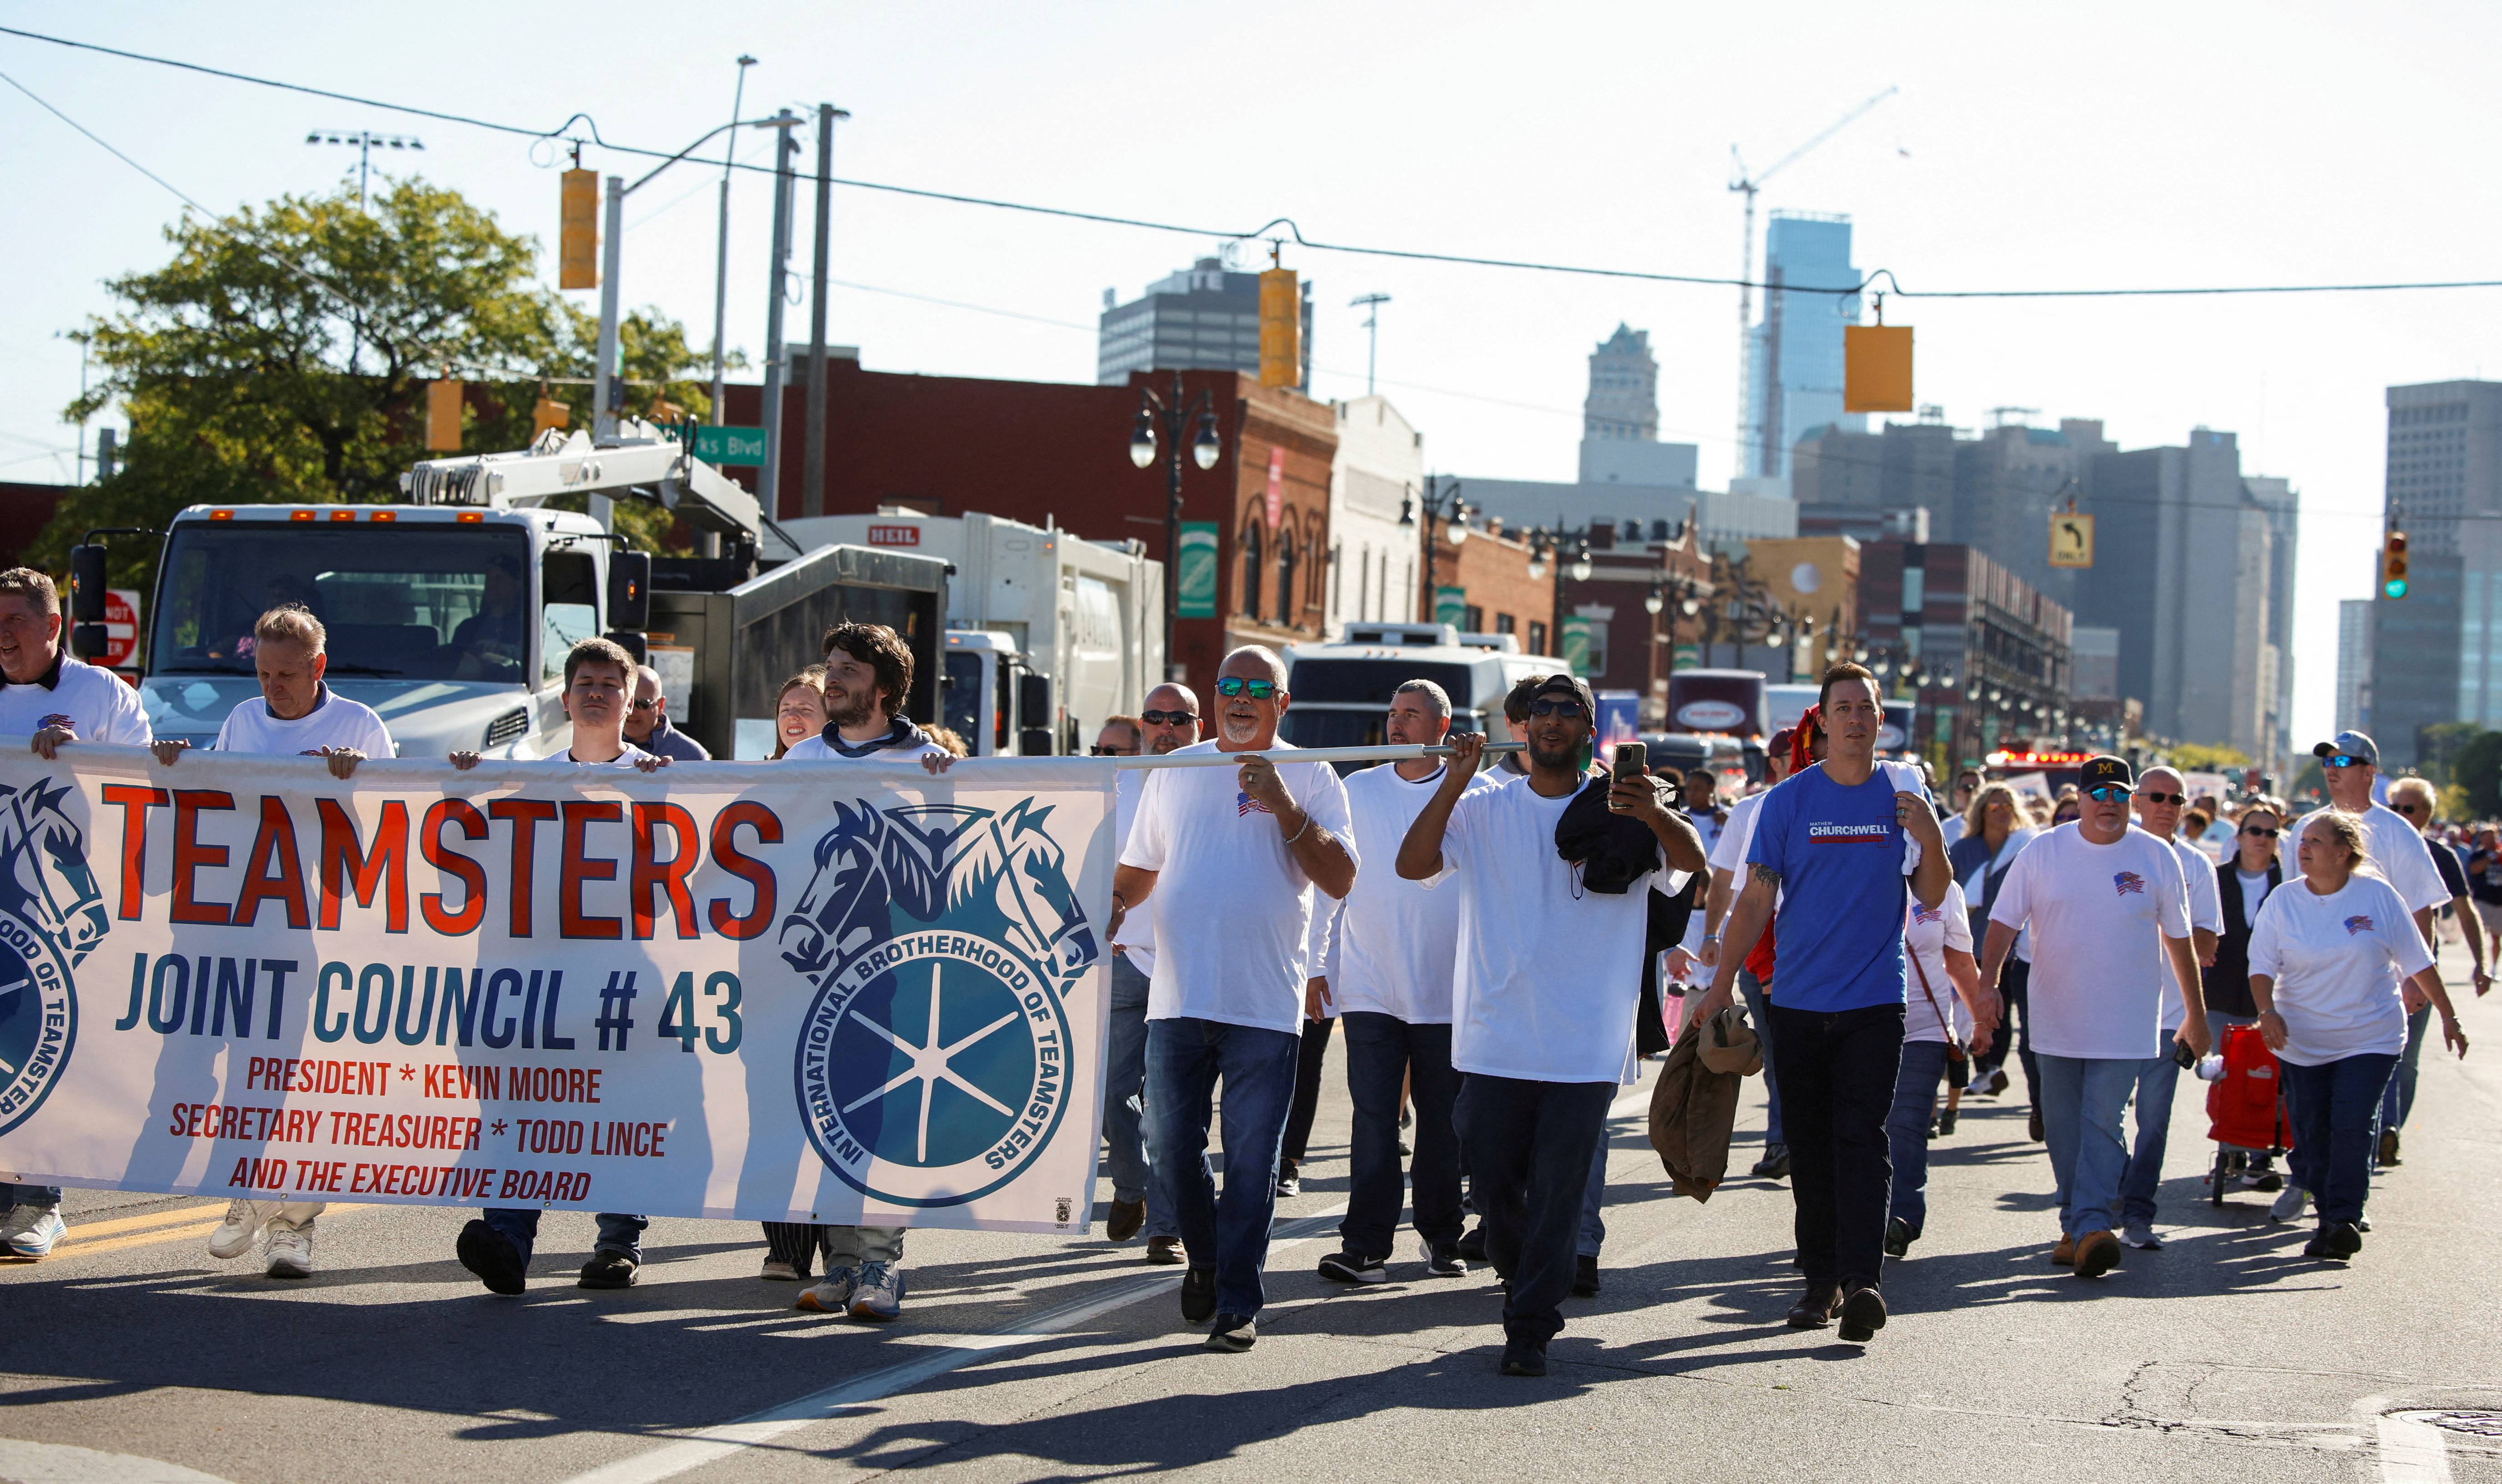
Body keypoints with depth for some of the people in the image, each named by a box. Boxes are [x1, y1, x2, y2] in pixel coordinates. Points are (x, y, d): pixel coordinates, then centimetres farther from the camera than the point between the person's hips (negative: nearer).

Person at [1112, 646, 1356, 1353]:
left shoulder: (1310, 776, 3)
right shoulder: (1175, 771, 13)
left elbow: (1339, 879, -6)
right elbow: (1139, 870, 21)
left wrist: (1285, 808, -16)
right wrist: (1110, 911, 0)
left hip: (1265, 1003, -3)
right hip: (1178, 996, 3)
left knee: (1252, 1158, -2)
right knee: (1170, 1146, 4)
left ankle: (1237, 1302, 5)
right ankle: (1204, 1260, 28)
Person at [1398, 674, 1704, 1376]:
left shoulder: (1621, 809, 2)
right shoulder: (1484, 810, 7)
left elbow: (1694, 860, -13)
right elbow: (1413, 864, -6)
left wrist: (1654, 814, -35)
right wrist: (1453, 785, -18)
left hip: (1585, 1045, -2)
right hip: (1497, 1038, 2)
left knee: (1559, 1192, -2)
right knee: (1494, 1182, 8)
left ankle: (1529, 1330, 6)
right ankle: (1523, 1287, 33)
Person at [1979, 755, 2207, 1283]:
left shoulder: (2157, 858, 0)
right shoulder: (2041, 853, 0)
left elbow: (2178, 938, 8)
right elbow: (2004, 922, 1)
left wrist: (2196, 1013, 12)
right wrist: (1988, 984, -12)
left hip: (2125, 1027, -2)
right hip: (2056, 1022, 2)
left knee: (2102, 1124, -12)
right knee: (2063, 1130, 8)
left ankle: (2092, 1226, -18)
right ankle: (2075, 1226, 19)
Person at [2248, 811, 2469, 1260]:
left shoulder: (2378, 896, -3)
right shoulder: (2283, 901, 0)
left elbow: (2417, 963, 4)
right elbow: (2262, 966, 0)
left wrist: (2448, 1017, 7)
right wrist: (2267, 1011, -19)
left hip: (2370, 1038, -2)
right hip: (2302, 1040, 2)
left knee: (2352, 1126, -15)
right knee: (2311, 1134, 2)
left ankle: (2344, 1219, -13)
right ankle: (2329, 1221, 13)